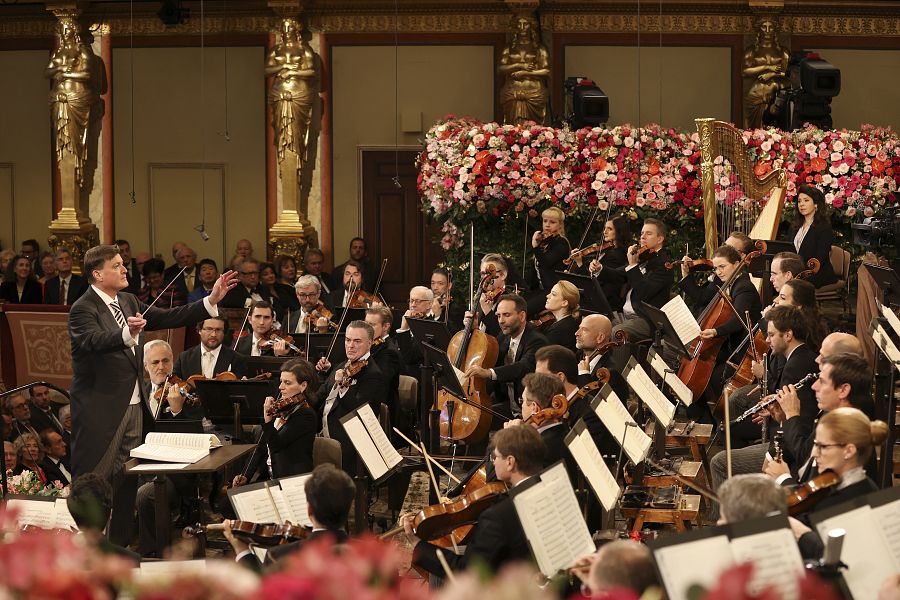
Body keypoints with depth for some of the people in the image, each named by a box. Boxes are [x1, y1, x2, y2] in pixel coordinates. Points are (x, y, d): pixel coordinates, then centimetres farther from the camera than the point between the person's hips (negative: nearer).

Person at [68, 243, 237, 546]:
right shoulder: (83, 310, -14)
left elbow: (168, 318, 11)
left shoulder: (129, 302, 12)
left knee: (126, 482, 12)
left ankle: (119, 544, 21)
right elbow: (94, 340, -32)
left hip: (133, 406, 8)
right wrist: (127, 334, -51)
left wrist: (211, 301, 4)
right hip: (100, 408, -8)